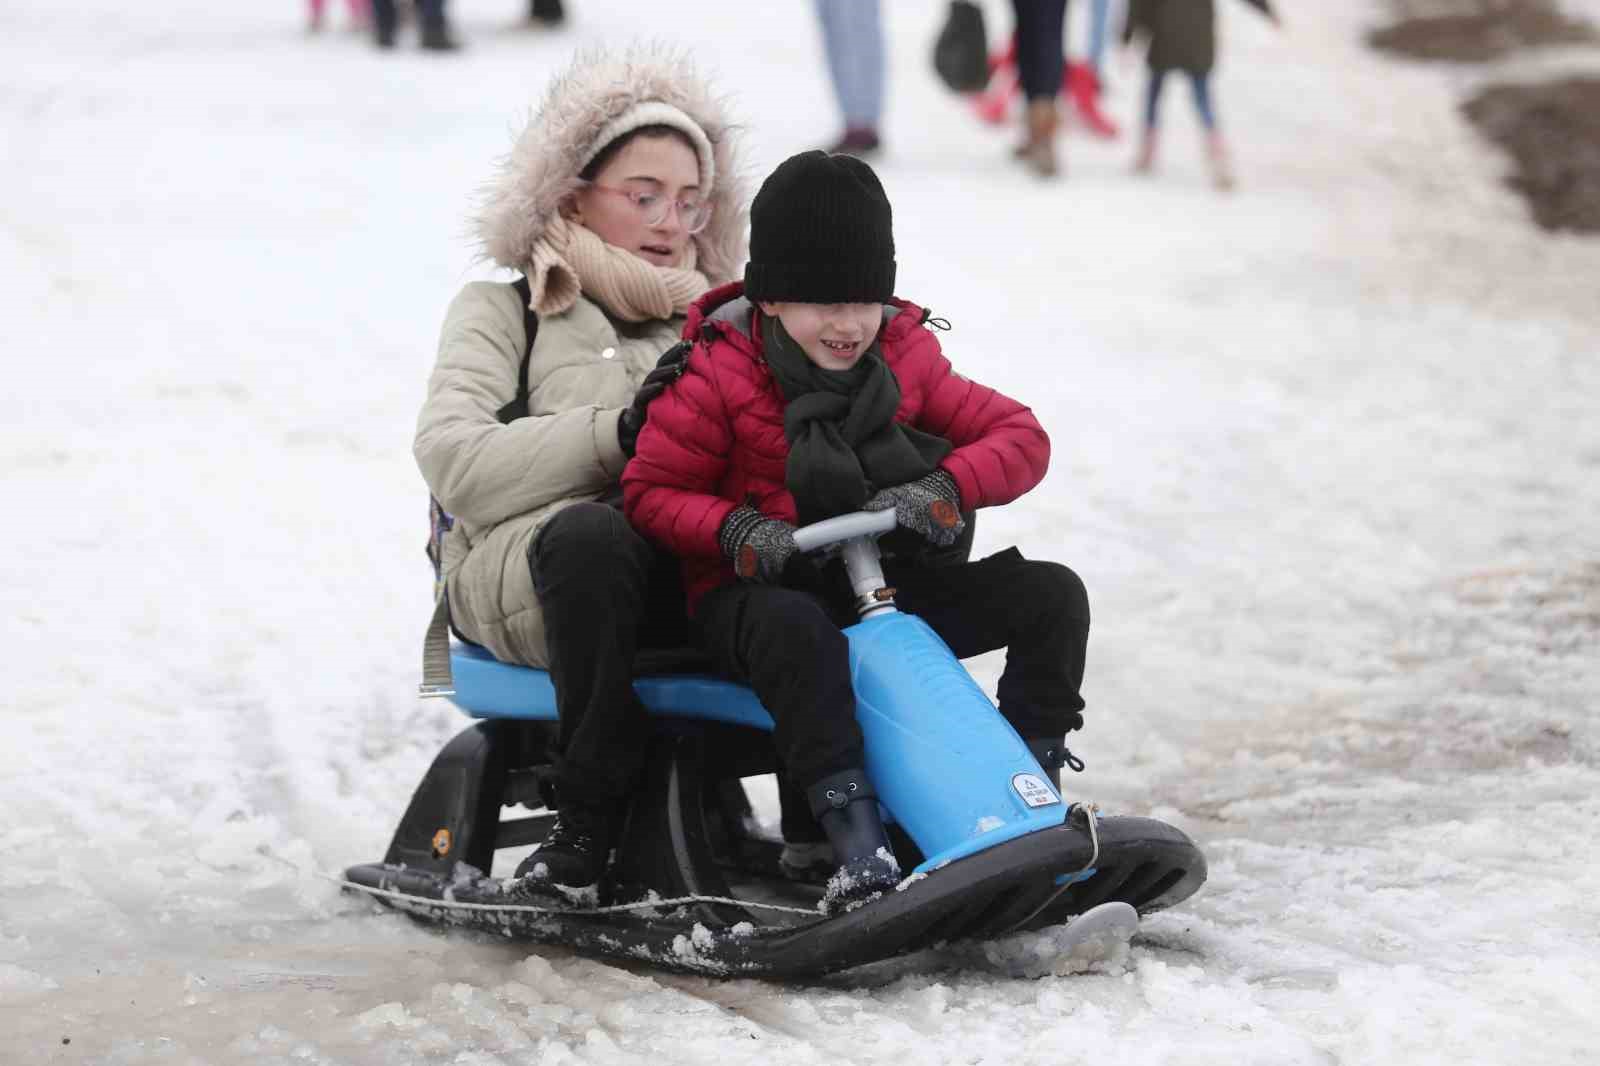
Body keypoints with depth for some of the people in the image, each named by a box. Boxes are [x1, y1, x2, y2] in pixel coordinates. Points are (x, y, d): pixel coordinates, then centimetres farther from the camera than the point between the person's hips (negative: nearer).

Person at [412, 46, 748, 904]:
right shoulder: (504, 310, 20)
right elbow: (455, 463, 0)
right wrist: (616, 433, -12)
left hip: (691, 579, 3)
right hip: (523, 574, -3)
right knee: (590, 534, -41)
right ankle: (591, 824, -30)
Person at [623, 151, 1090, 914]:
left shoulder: (905, 362, 5)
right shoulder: (717, 376, -7)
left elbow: (1020, 436, 3)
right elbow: (651, 492, -4)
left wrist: (943, 489, -17)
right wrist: (735, 529, -23)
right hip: (759, 591, -5)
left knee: (1052, 595, -11)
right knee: (795, 628, -43)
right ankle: (859, 847, -48)